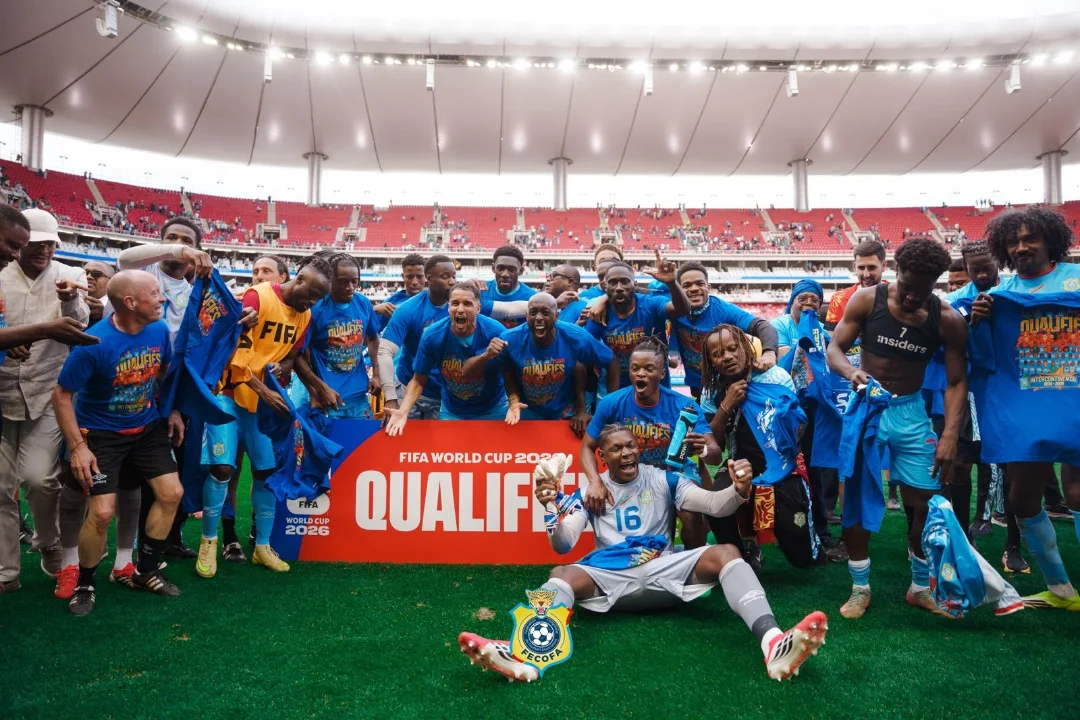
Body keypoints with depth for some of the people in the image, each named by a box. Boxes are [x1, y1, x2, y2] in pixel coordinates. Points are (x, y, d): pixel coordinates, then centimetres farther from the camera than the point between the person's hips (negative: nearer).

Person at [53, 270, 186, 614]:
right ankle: (84, 585, 14)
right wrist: (77, 446, -20)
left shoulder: (159, 330, -10)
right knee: (102, 511, -14)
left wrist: (172, 410, 6)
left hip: (147, 427, 6)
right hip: (101, 433, -5)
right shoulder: (94, 342, -26)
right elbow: (62, 394, -17)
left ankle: (146, 572, 22)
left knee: (172, 493, 2)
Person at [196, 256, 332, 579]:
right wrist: (263, 390, -23)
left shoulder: (304, 315, 4)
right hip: (231, 393, -6)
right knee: (222, 467, -10)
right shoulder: (258, 296, -15)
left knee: (267, 470, 6)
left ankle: (262, 546, 18)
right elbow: (233, 349, -18)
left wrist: (283, 366, -9)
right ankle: (208, 542, 9)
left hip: (268, 399, 6)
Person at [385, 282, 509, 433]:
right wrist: (403, 411, -27)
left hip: (493, 410, -1)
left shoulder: (496, 332, -25)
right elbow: (418, 381, -11)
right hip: (452, 412, 1)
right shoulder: (432, 336, -20)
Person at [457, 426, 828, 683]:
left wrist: (738, 489, -24)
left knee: (725, 553, -24)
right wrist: (554, 507, -20)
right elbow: (563, 545, 2)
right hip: (610, 577, 0)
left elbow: (713, 505, 0)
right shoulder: (590, 490, 11)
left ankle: (773, 643, -51)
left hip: (663, 571, 1)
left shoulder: (663, 479, 11)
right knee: (562, 573, -30)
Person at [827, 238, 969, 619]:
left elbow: (956, 381, -4)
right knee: (854, 495, -5)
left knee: (926, 501, 3)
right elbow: (834, 348, -7)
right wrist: (851, 372, -30)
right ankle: (860, 587, 12)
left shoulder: (948, 320, -7)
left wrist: (950, 434, -14)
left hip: (911, 410, 2)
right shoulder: (867, 300, -11)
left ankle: (920, 587, 25)